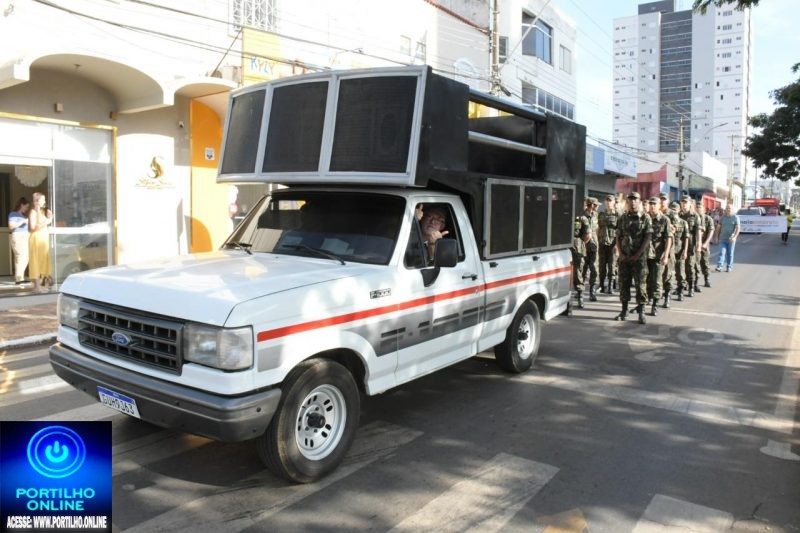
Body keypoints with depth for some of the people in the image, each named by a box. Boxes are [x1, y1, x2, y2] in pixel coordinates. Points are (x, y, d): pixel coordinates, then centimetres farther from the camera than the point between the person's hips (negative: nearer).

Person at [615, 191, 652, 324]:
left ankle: (641, 313, 3)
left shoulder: (645, 218, -1)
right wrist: (621, 253, -3)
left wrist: (637, 255, -12)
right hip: (624, 257, 3)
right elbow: (618, 237, 9)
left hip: (639, 257, -3)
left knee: (640, 284, -3)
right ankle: (624, 311, 15)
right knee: (623, 283, 6)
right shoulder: (623, 218, 9)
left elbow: (647, 238, -6)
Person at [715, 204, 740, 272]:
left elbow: (738, 228, -6)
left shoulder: (735, 217, -1)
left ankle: (729, 267, 15)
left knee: (730, 254, 6)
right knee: (722, 252, -8)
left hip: (731, 239, -2)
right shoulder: (722, 218, 9)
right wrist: (717, 237, 10)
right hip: (722, 239, 2)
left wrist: (735, 237, -18)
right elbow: (719, 227, 14)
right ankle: (719, 266, -15)